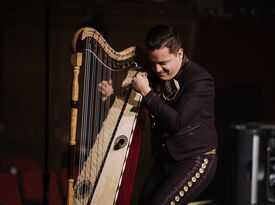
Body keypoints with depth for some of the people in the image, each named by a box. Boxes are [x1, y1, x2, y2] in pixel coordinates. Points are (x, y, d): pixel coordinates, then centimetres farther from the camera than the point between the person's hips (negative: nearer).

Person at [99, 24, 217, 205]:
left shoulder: (200, 79, -15)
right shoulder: (155, 76, 6)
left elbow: (178, 122, -23)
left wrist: (147, 92, -21)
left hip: (196, 159, -7)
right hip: (164, 159, 7)